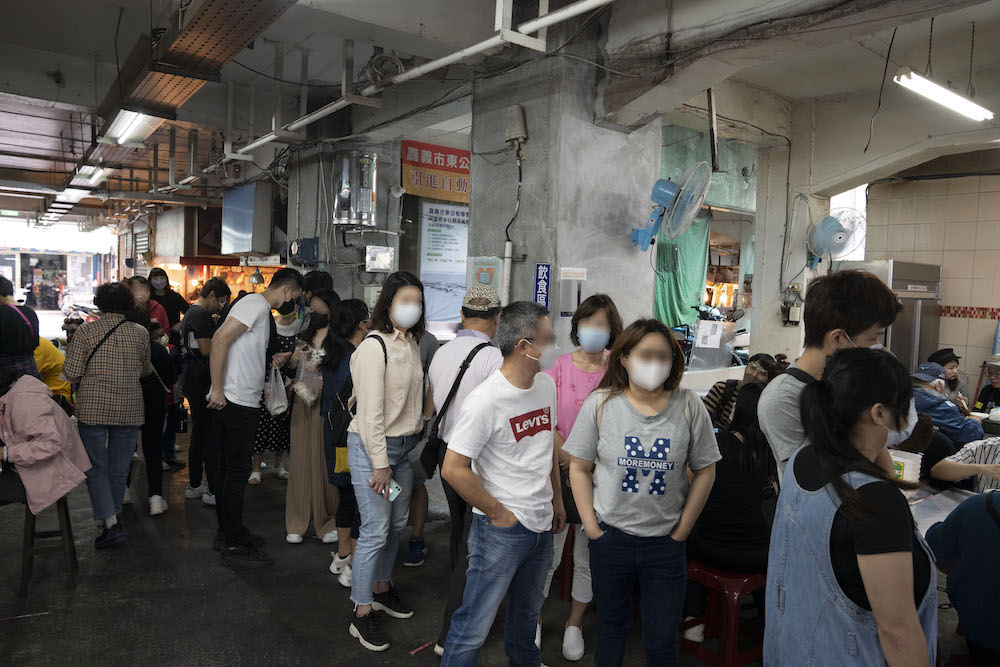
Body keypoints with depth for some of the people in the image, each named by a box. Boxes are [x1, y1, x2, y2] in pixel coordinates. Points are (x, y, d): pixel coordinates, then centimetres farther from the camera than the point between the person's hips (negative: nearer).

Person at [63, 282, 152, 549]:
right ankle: (113, 516, 29)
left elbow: (71, 374, -8)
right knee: (119, 468, 14)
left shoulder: (86, 331, -7)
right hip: (129, 411, 2)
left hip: (93, 409, -2)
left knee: (96, 467, 7)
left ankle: (109, 524, -3)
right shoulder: (140, 334, -1)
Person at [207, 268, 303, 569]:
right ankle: (234, 547, 5)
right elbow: (220, 339, -23)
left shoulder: (261, 309, 19)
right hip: (235, 403, -10)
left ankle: (228, 531, 29)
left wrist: (273, 361, 10)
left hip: (244, 403, 10)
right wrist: (217, 389, -23)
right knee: (237, 472, -4)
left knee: (229, 468, 17)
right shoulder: (255, 304, -12)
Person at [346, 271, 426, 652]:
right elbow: (371, 410, -18)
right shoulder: (375, 346, -17)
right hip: (372, 446, -8)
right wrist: (380, 463, -17)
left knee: (397, 523, 17)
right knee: (375, 530, -3)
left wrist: (416, 442, 10)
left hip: (405, 445, 8)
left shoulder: (411, 343, 7)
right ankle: (362, 614, 12)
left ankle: (382, 588, 38)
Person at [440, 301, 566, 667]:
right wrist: (499, 513, -15)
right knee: (475, 626, 2)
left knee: (527, 613, 26)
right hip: (501, 529, -7)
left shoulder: (547, 385, 2)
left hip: (542, 526, 7)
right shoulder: (485, 400, -22)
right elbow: (453, 469, -22)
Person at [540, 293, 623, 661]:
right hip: (559, 470, -1)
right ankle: (534, 620, 32)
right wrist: (568, 458, -13)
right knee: (548, 552, 9)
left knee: (588, 556, 14)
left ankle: (574, 624, 35)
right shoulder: (561, 366, -4)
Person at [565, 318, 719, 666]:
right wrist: (592, 528, -5)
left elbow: (705, 471, 0)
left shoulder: (689, 406, -7)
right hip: (610, 537, 0)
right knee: (612, 624, 19)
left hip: (666, 542, 0)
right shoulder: (600, 404, -7)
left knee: (663, 637, 11)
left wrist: (681, 531, -1)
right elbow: (579, 469, -1)